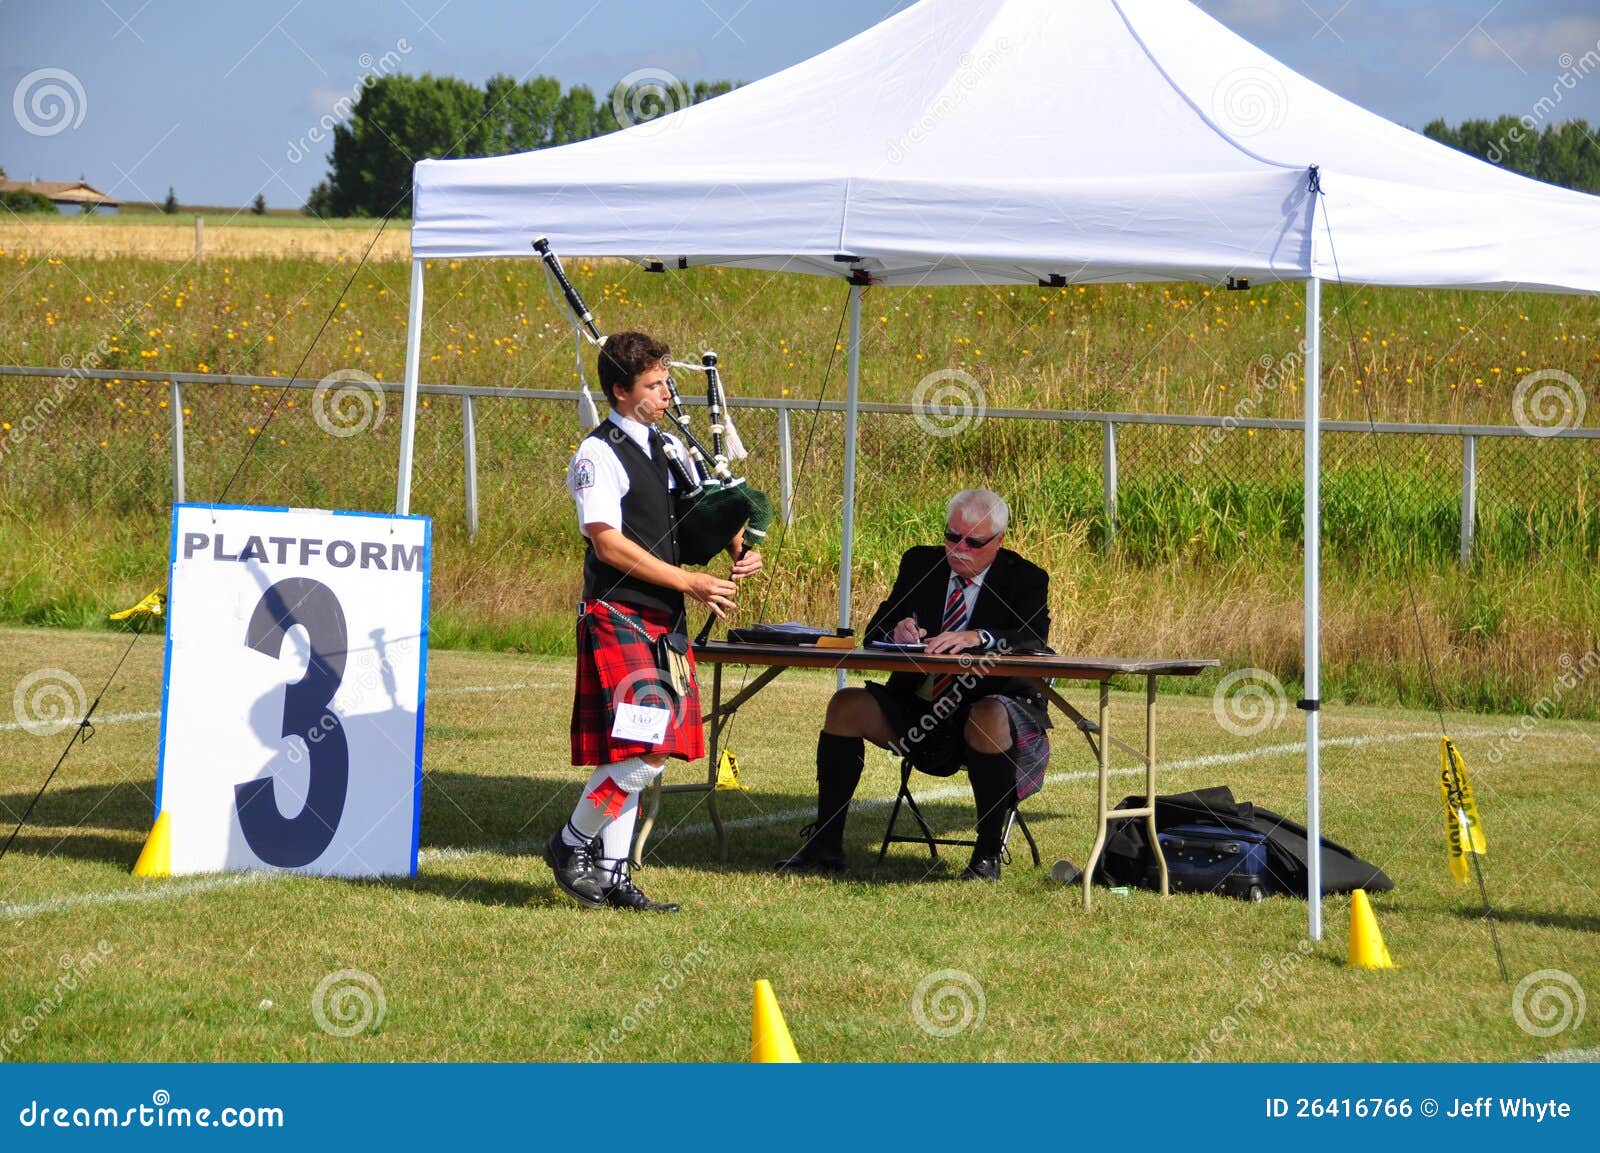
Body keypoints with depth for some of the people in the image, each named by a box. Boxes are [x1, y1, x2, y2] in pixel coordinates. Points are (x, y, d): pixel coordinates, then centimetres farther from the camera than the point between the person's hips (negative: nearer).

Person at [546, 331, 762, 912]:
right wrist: (690, 582, -16)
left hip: (665, 623, 8)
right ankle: (571, 845, 3)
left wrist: (741, 552, 6)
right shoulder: (597, 456, -9)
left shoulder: (669, 449, 15)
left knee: (646, 755, 6)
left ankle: (612, 874, 11)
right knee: (637, 755, -15)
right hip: (618, 619, -8)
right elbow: (608, 544, -17)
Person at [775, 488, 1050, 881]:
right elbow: (874, 633, 6)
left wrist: (976, 638, -38)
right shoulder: (920, 563, 9)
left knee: (989, 720, -38)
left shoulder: (1026, 580, -2)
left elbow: (1035, 643, -19)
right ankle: (825, 846, -14)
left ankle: (988, 855, -25)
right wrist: (898, 631, -20)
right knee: (846, 705, -16)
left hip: (992, 705, -4)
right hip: (918, 708, 4)